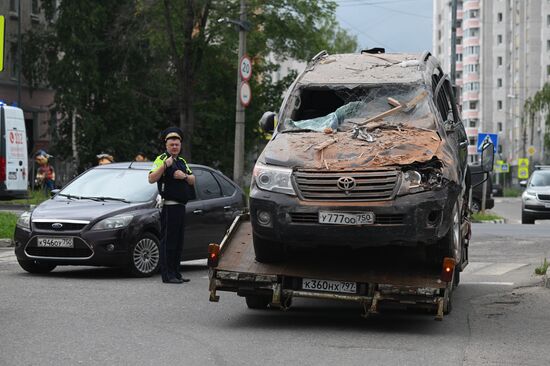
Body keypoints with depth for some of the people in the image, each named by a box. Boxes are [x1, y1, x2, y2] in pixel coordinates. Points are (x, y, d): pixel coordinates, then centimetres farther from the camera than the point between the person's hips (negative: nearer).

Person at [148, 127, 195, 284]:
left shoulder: (182, 161, 20)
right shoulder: (161, 159, -6)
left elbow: (193, 181, 17)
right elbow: (151, 179, -19)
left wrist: (185, 176, -4)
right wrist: (165, 165, -29)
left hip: (181, 206, 9)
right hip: (169, 206, -9)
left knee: (178, 242, 12)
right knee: (168, 241, -8)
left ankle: (175, 273, 19)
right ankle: (167, 275, -7)